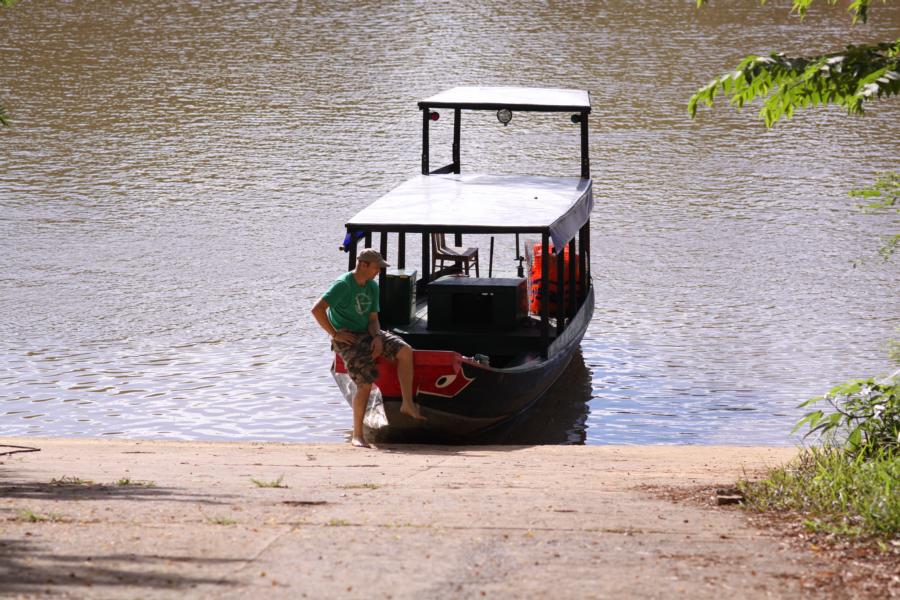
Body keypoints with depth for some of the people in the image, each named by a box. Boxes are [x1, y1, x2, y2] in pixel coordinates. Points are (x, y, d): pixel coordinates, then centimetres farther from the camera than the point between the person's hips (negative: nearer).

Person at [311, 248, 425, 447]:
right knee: (365, 383, -18)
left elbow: (373, 318, 9)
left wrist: (377, 338, -12)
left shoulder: (372, 286, 7)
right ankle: (357, 435, -6)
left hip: (366, 334, 7)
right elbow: (317, 309, -24)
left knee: (405, 351, -12)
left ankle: (407, 404, -5)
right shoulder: (343, 285, -16)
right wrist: (334, 334, -20)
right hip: (346, 339, -7)